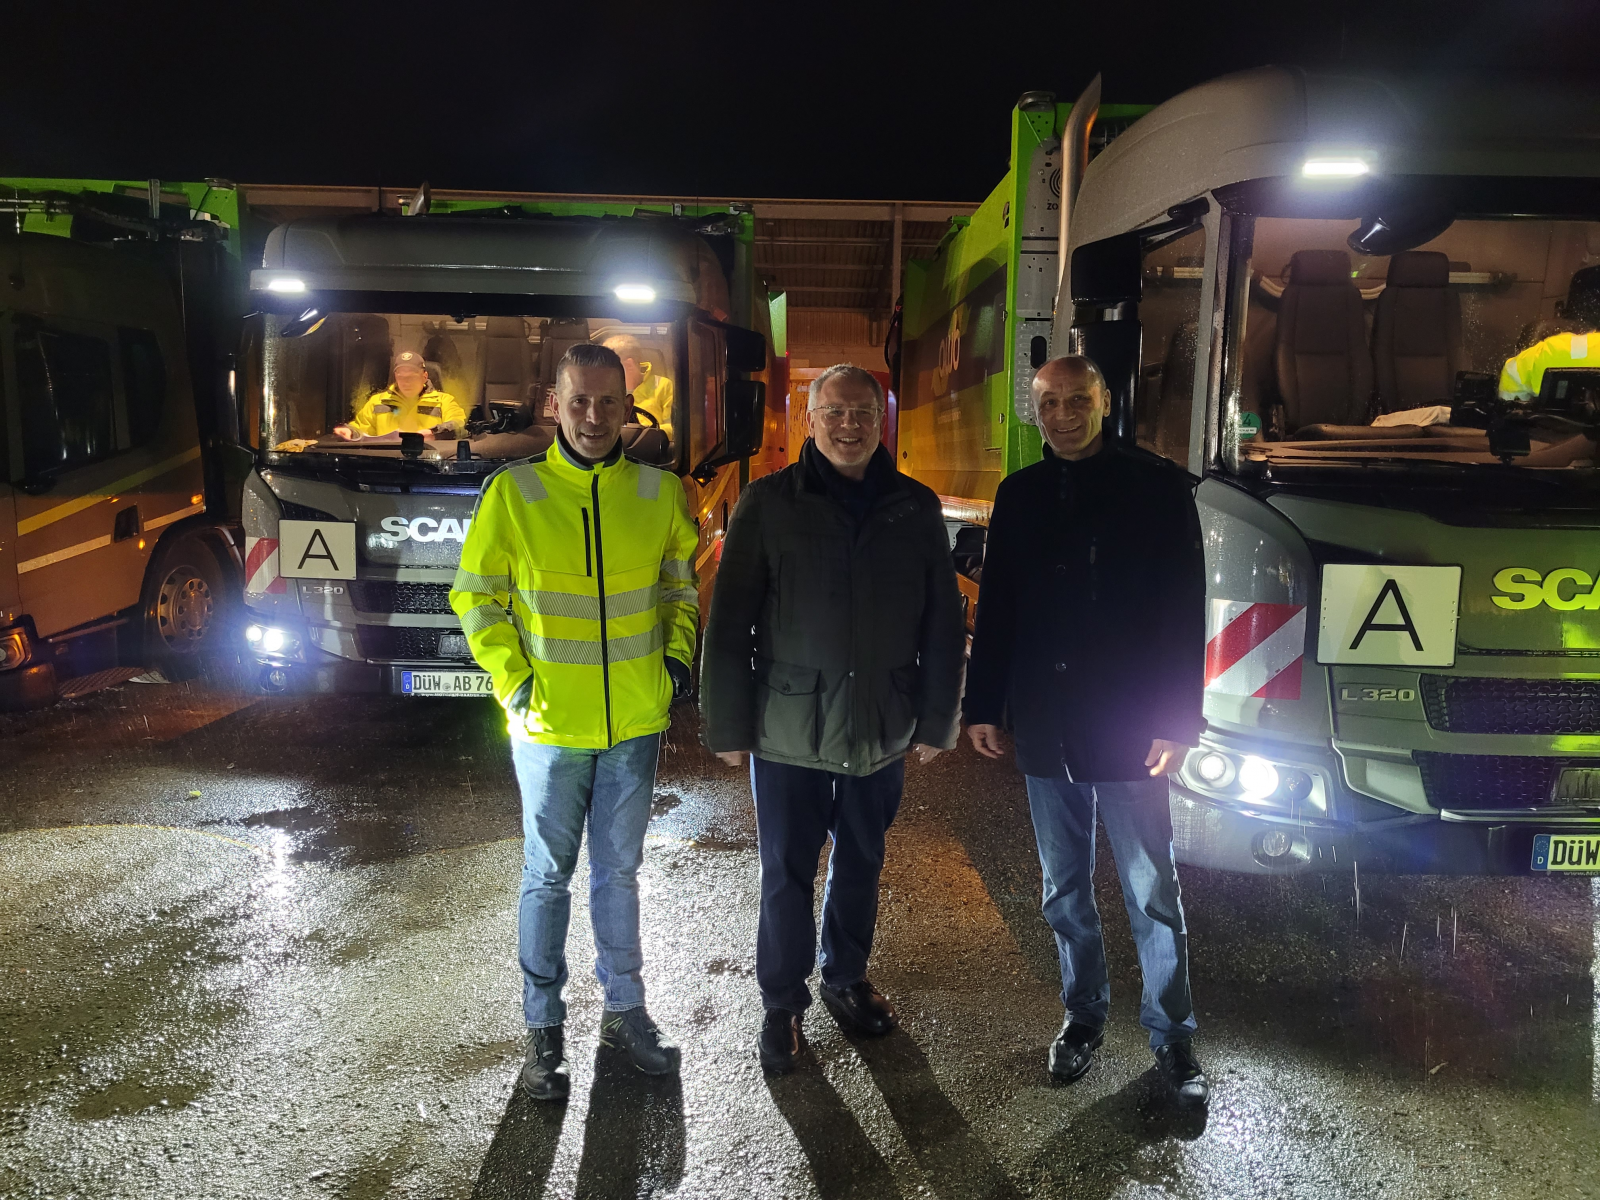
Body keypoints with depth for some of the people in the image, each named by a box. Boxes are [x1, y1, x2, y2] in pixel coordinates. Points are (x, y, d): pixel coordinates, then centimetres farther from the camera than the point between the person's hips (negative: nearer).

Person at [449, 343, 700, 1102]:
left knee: (618, 871, 17)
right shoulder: (513, 492, -9)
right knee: (548, 876, 11)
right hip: (550, 725, -2)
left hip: (635, 723, 2)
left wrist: (678, 656, 1)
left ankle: (624, 1010, 34)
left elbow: (679, 585, 13)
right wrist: (511, 679, -10)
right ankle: (543, 1028, 27)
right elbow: (476, 597, -1)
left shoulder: (658, 492, -1)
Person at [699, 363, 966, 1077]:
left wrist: (935, 721, 4)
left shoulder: (916, 509, 2)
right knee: (785, 874, 8)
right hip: (789, 730, -2)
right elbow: (728, 624, -6)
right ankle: (782, 1004, 28)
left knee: (861, 864, 19)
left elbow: (943, 627, 5)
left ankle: (846, 978, 40)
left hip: (883, 730, 3)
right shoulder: (768, 504, -5)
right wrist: (728, 725, -7)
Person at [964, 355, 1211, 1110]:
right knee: (1064, 891, 15)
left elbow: (1184, 613, -6)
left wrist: (1177, 722, -11)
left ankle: (1172, 1035, 22)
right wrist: (983, 706, 7)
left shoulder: (1156, 489, -4)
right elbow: (994, 607, 10)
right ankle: (1083, 1014, 32)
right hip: (1045, 730, 4)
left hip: (1129, 730, -3)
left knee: (1152, 895, 6)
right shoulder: (1020, 496, 7)